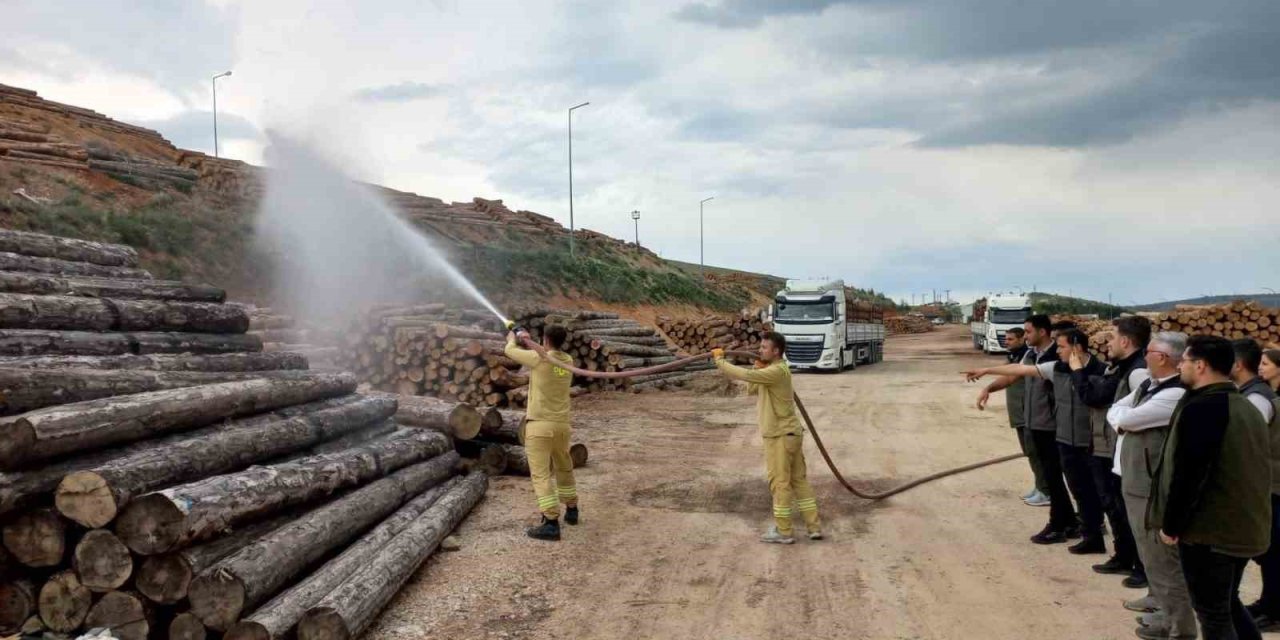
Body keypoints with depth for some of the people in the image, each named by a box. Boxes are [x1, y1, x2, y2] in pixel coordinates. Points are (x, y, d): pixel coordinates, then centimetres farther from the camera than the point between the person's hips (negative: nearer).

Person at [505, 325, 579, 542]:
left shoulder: (538, 359, -13)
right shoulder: (568, 361, 4)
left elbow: (510, 351, 3)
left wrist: (512, 338, 25)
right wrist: (529, 340, 33)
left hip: (540, 424, -6)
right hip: (562, 424, 6)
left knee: (541, 473, -7)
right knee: (564, 468, 24)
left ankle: (551, 523, -14)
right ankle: (571, 510, 37)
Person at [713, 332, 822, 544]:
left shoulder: (777, 371, -19)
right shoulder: (773, 370, 14)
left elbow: (744, 375, -29)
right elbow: (752, 389, 16)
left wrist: (720, 361, -19)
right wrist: (758, 367, 3)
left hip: (781, 435, -10)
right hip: (789, 433, 10)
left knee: (780, 483, -2)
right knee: (799, 480, 12)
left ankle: (783, 531, 5)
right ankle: (814, 526, 16)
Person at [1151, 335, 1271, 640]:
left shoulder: (1200, 409, -19)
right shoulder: (1247, 408, 10)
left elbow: (1185, 474, -22)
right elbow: (1250, 471, 18)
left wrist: (1171, 524, -11)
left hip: (1210, 530, -9)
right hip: (1247, 528, 9)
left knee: (1213, 614, 2)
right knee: (1228, 604, 23)